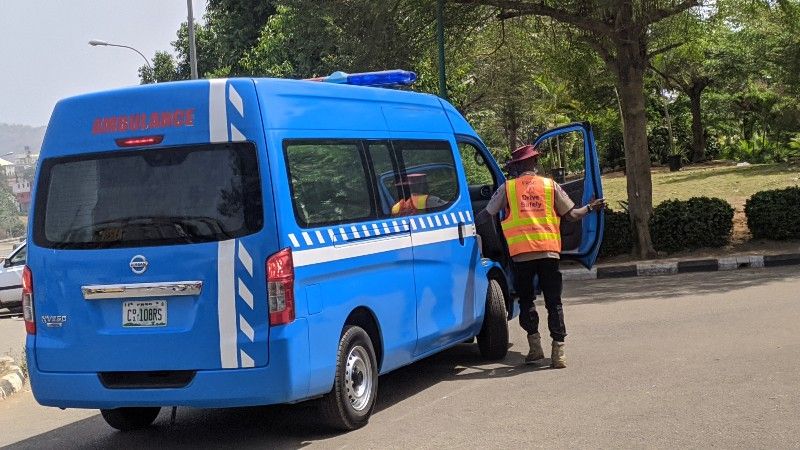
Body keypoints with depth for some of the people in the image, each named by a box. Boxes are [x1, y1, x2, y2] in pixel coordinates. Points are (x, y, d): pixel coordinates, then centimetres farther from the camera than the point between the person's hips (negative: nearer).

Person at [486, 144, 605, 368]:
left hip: (521, 253, -1)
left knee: (526, 299, 15)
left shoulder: (506, 188, 7)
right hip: (549, 250, 1)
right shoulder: (550, 185, 9)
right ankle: (558, 351, -1)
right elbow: (571, 215, 12)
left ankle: (535, 345, 6)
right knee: (553, 302, 6)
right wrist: (590, 208, 31)